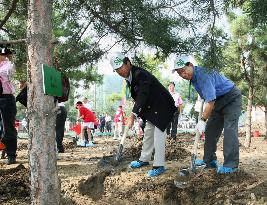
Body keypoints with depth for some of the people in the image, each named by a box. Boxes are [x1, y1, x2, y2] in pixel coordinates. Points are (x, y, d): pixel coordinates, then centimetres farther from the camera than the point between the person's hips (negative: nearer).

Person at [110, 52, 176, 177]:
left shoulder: (140, 74, -26)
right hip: (151, 108, 10)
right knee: (148, 133, 17)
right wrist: (135, 113, -1)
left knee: (158, 135, -11)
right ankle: (144, 160, 30)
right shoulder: (130, 78, 4)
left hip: (162, 106, -10)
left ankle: (159, 166, -5)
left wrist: (133, 115, -43)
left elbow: (142, 96, -36)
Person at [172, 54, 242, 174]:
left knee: (229, 130, -17)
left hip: (231, 98, -10)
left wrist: (203, 120, -30)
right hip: (218, 102, 10)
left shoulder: (203, 75, -30)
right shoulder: (193, 77, 0)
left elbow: (210, 101, -34)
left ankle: (231, 165, -16)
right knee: (210, 129, 6)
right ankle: (209, 160, 13)